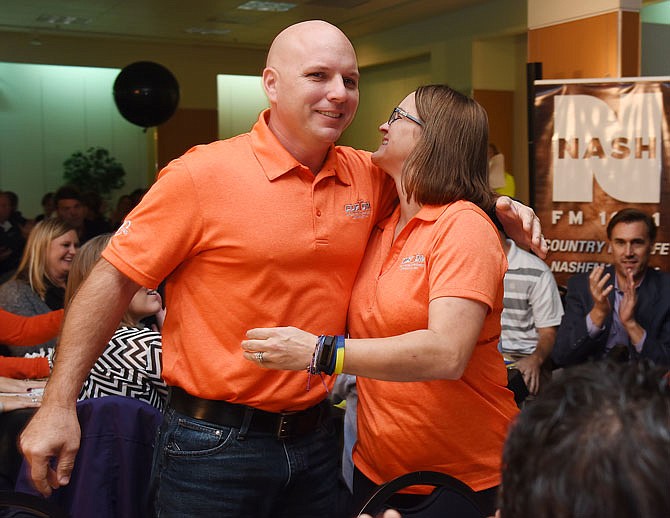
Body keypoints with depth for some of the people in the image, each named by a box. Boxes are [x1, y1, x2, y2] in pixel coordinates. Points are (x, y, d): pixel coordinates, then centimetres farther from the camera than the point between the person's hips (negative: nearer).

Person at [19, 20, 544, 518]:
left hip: (313, 435, 5)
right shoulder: (202, 174, -13)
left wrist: (497, 207, 1)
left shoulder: (370, 177, 1)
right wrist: (60, 403, -10)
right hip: (214, 445, -4)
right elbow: (114, 280, -9)